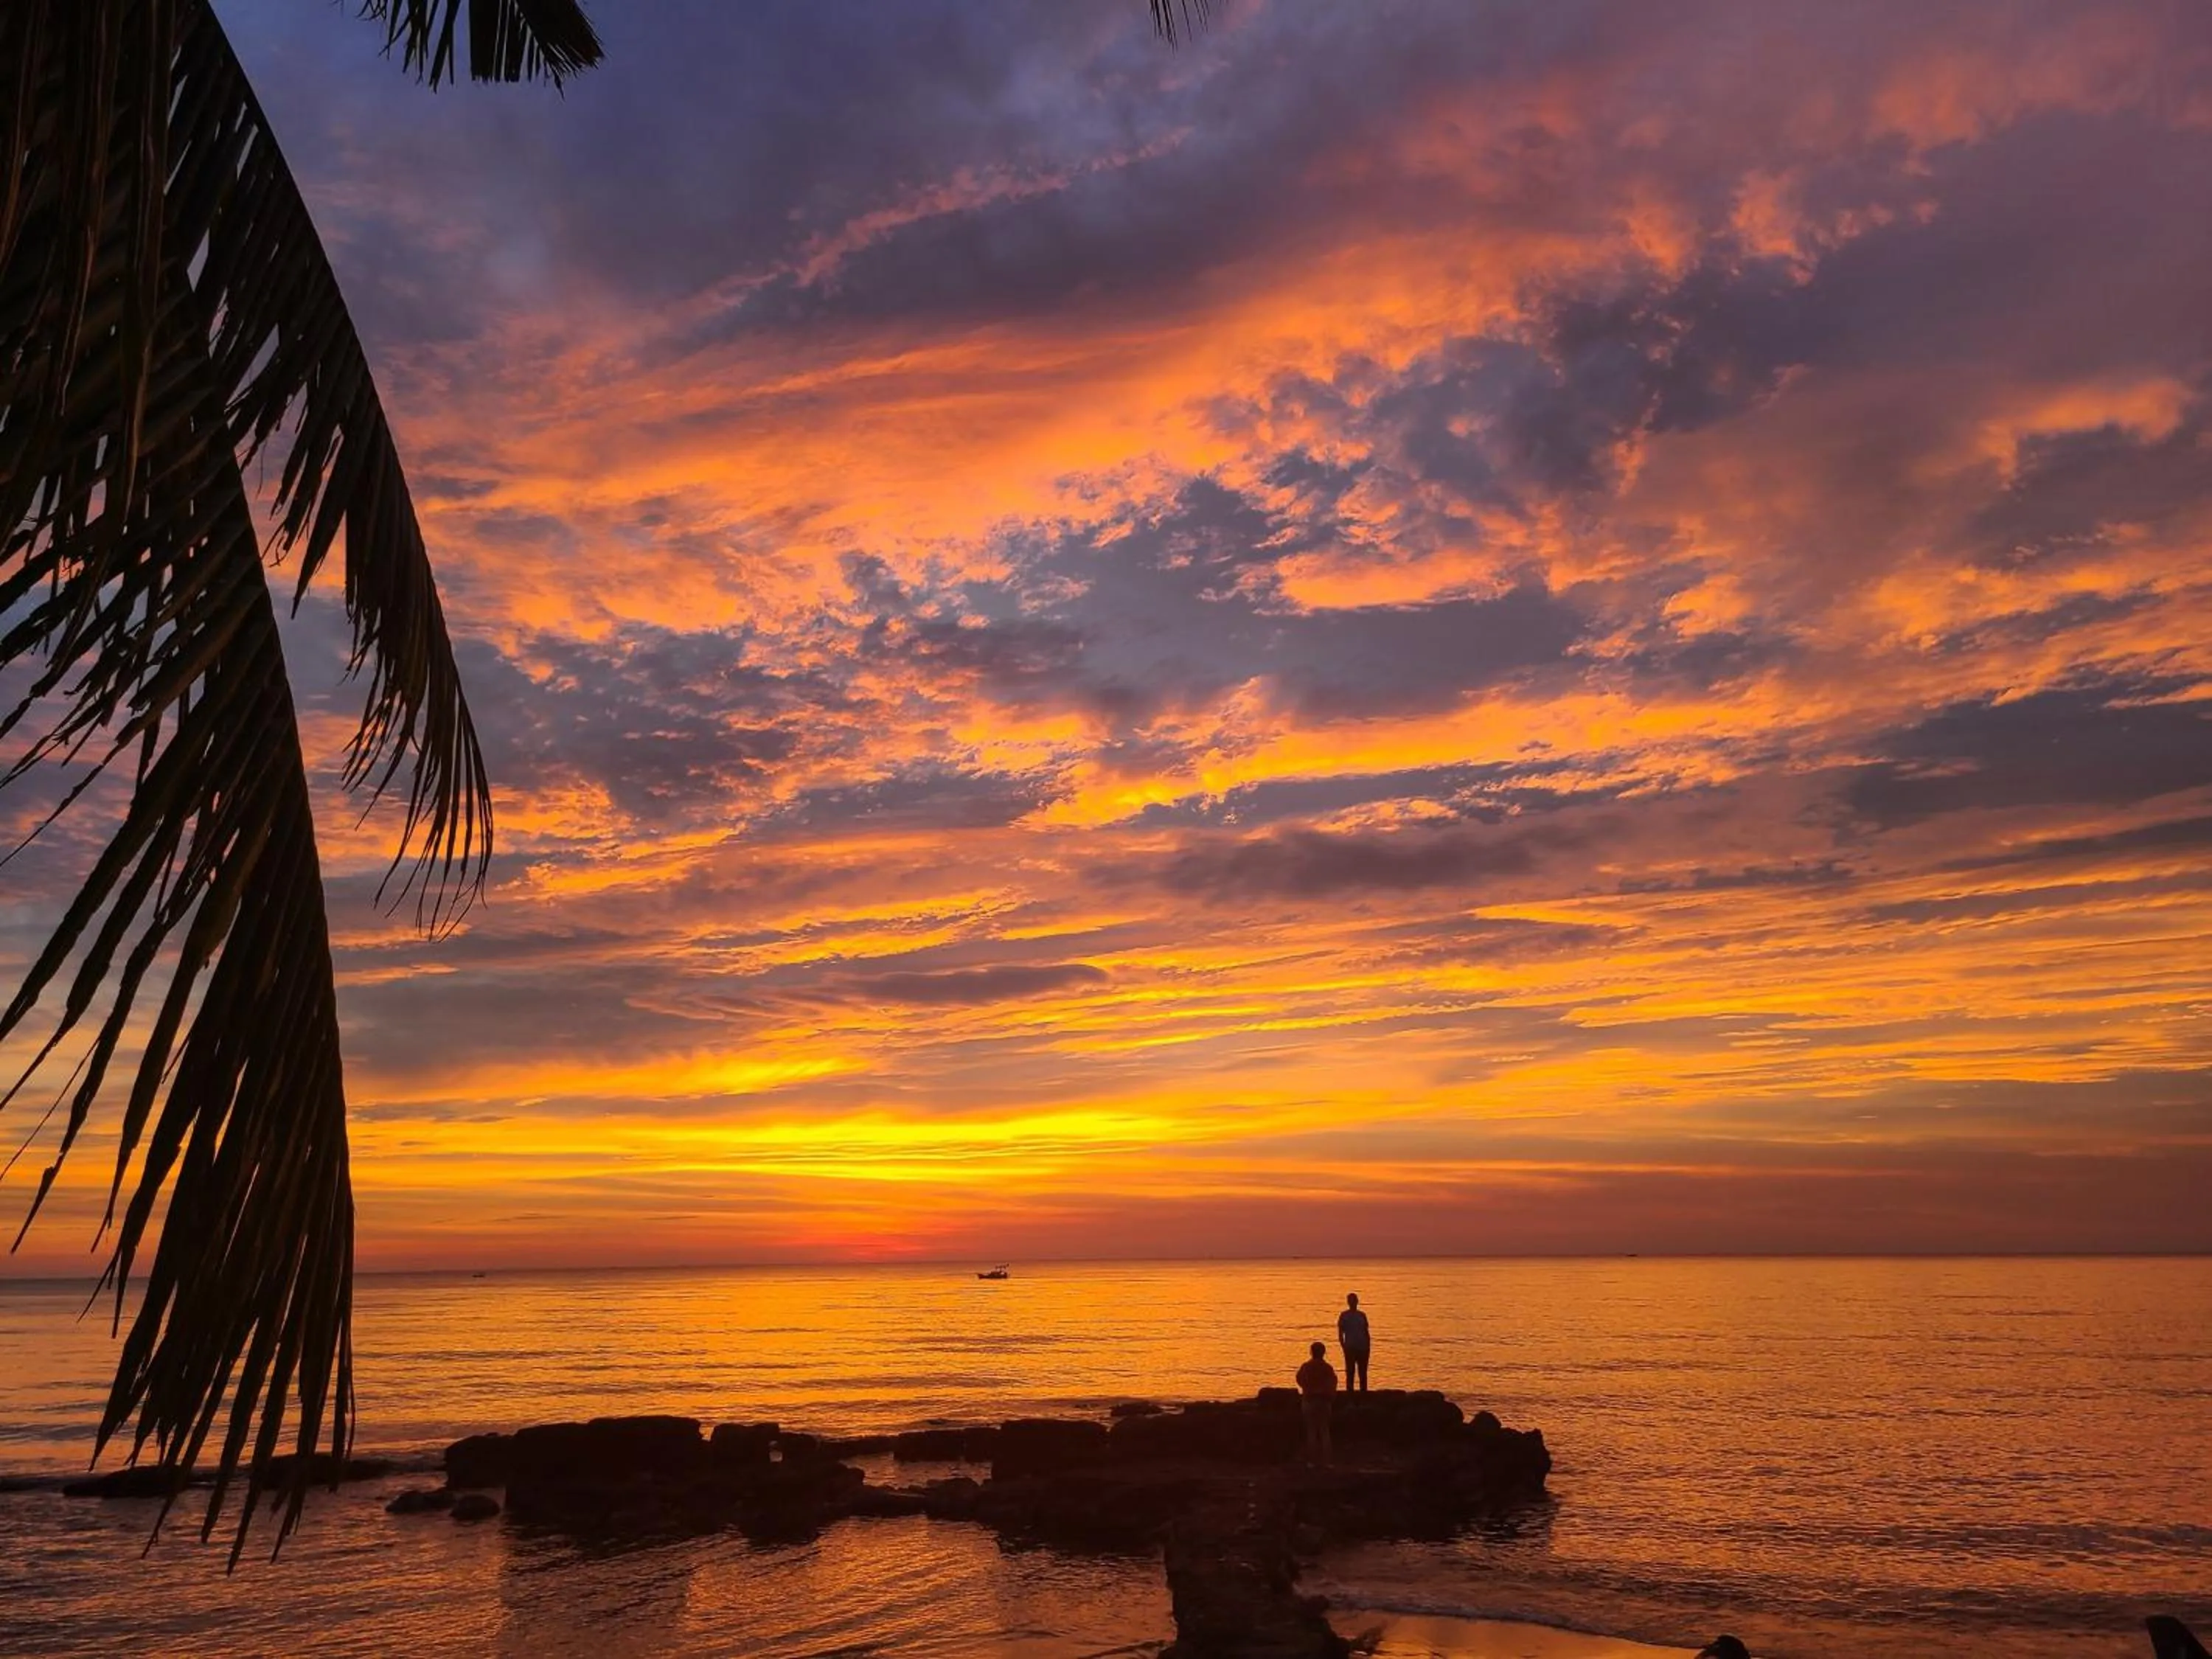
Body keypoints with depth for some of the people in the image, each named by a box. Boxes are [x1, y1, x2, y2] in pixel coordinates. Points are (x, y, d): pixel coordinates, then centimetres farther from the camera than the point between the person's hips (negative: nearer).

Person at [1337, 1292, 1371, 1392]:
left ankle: (1363, 1393, 10)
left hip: (1362, 1348, 3)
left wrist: (1367, 1347, 5)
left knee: (1363, 1373, 5)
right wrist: (1344, 1348, -10)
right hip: (1350, 1349, -3)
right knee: (1350, 1373, -3)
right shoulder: (1344, 1316, 0)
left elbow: (1366, 1332, 12)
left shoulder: (1362, 1315, 10)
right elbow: (1340, 1334, -2)